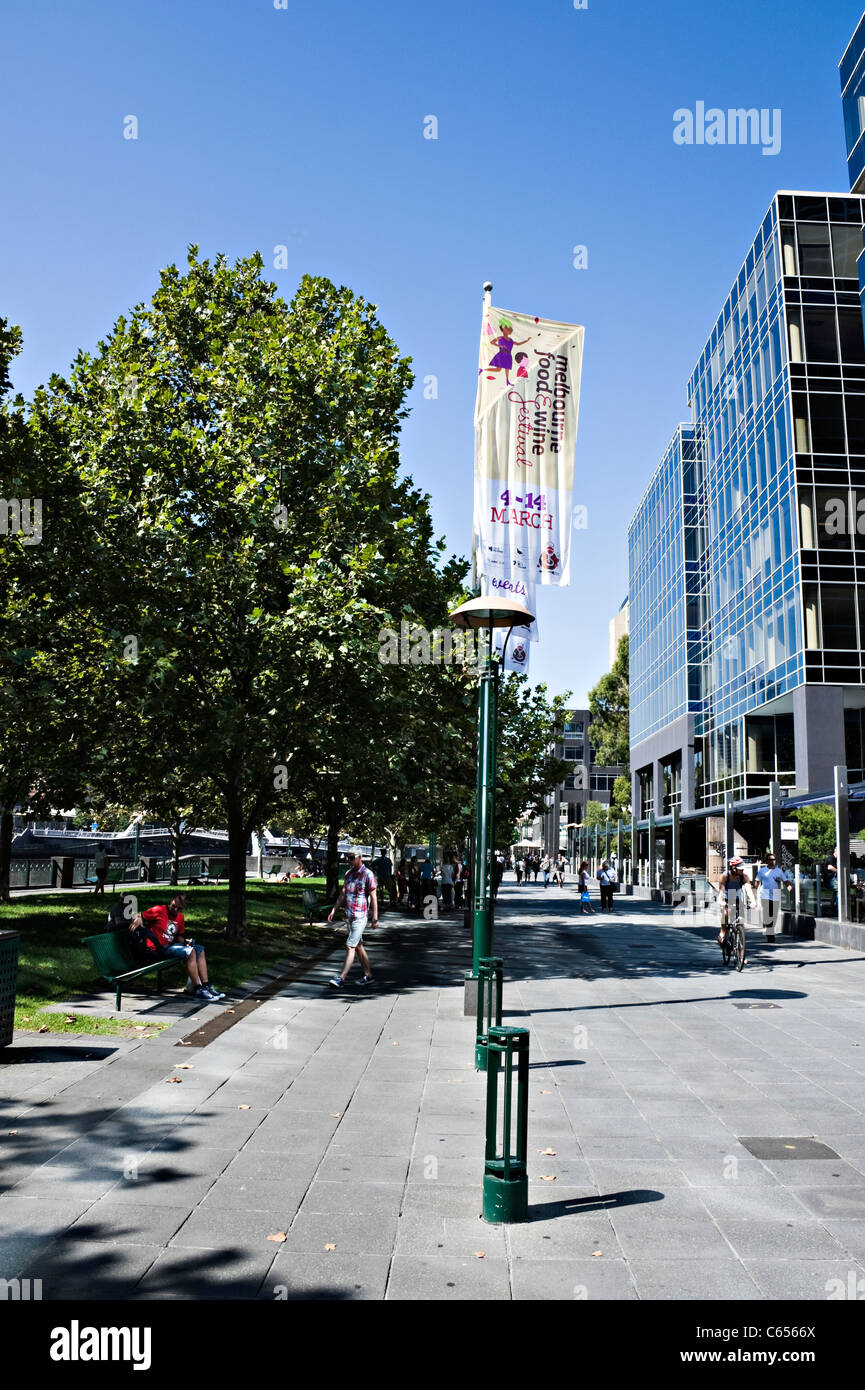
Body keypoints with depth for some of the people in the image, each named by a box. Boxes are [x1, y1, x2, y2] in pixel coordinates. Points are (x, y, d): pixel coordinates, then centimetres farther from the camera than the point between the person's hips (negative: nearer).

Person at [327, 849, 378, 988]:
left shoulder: (368, 875, -10)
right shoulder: (349, 873, 11)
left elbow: (373, 898, -10)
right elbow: (343, 894, 16)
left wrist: (375, 918, -12)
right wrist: (333, 910, 9)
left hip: (360, 917, -8)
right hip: (349, 916, 8)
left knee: (350, 946, -11)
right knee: (358, 946, 13)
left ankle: (341, 978, -12)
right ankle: (368, 975, 22)